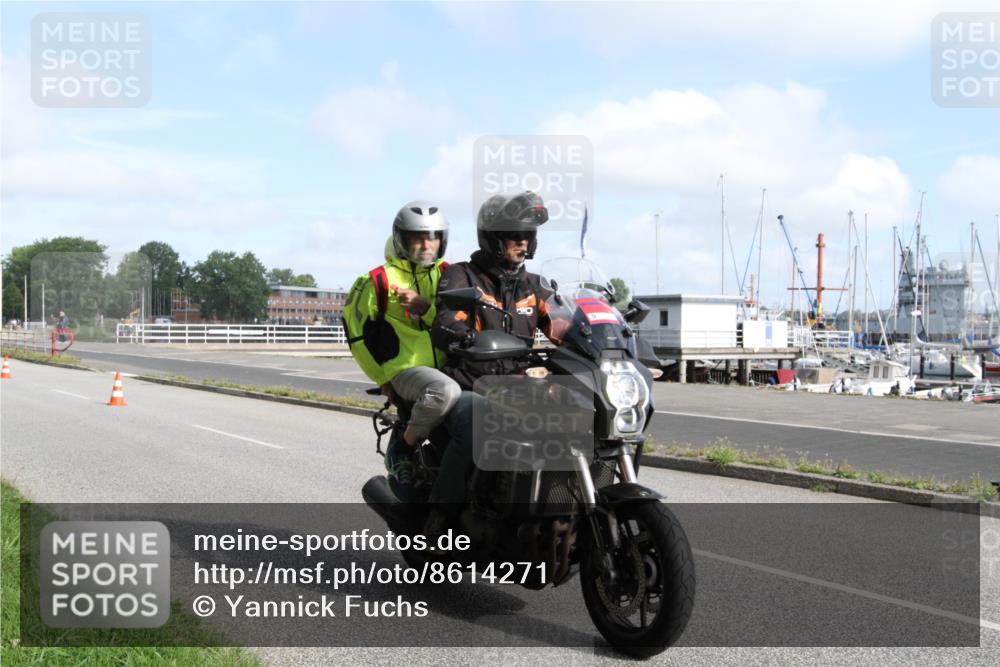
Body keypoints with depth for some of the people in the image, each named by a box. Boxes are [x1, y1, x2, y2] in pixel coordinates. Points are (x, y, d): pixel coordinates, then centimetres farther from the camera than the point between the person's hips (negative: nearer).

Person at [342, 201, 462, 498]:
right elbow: (357, 333, 3)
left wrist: (425, 308, -12)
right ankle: (402, 448, -13)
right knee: (446, 391, -36)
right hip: (406, 369, -6)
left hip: (446, 367, 6)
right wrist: (383, 376, 2)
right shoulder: (379, 280, 1)